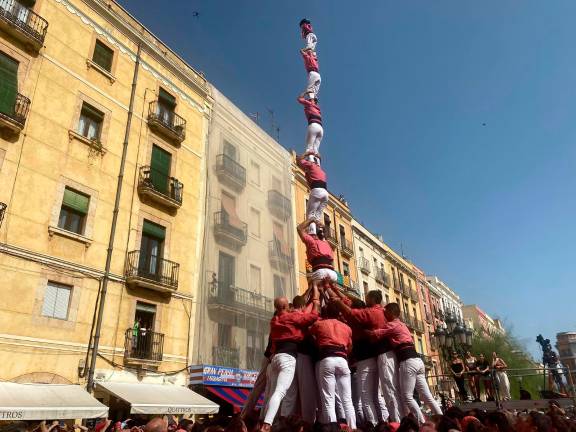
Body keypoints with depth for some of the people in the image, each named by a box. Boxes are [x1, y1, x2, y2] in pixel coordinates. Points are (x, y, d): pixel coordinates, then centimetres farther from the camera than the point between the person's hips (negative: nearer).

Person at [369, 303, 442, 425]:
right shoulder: (401, 324, 25)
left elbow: (375, 334, -11)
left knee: (407, 397, -3)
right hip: (417, 360, 9)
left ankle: (422, 423, -4)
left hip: (408, 361, -9)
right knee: (426, 396, 11)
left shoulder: (392, 325, -2)